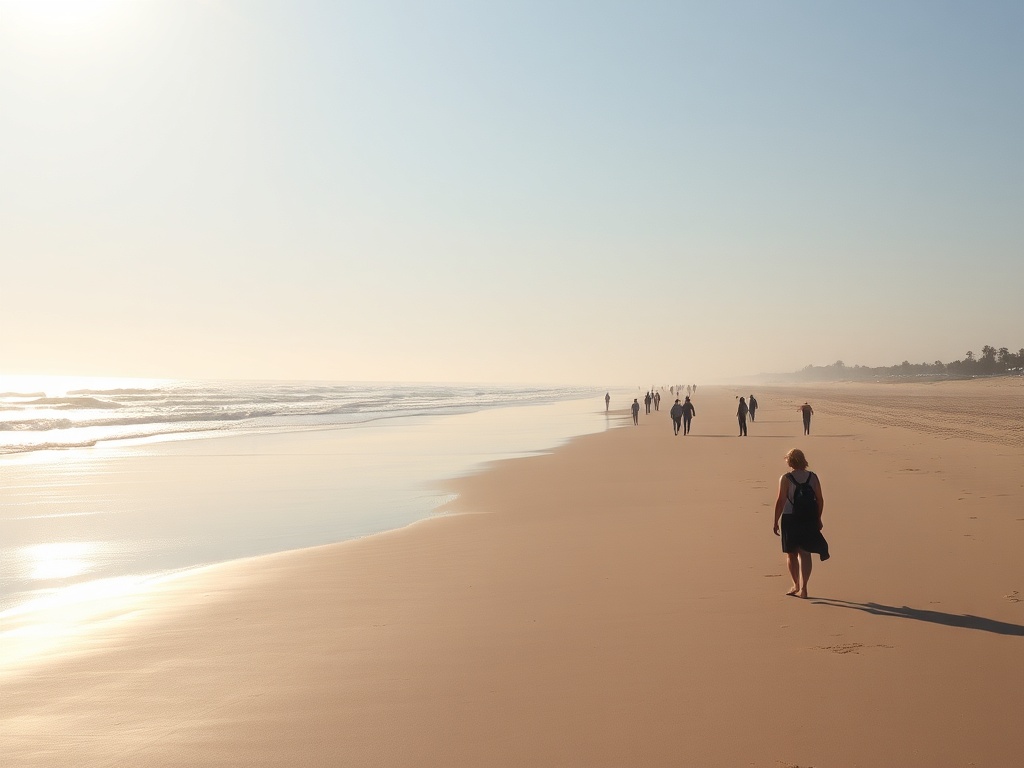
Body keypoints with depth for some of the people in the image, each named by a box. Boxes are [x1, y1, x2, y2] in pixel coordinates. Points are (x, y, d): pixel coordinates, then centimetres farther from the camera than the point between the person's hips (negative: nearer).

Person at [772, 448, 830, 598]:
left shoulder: (786, 478, -10)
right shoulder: (813, 477, 0)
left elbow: (781, 501, -12)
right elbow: (820, 500, 3)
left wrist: (776, 521, -5)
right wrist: (818, 518, 15)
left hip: (790, 519, -2)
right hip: (809, 519, 2)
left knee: (791, 553, 14)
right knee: (805, 553, 5)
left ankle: (796, 585, 25)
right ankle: (803, 587, -5)